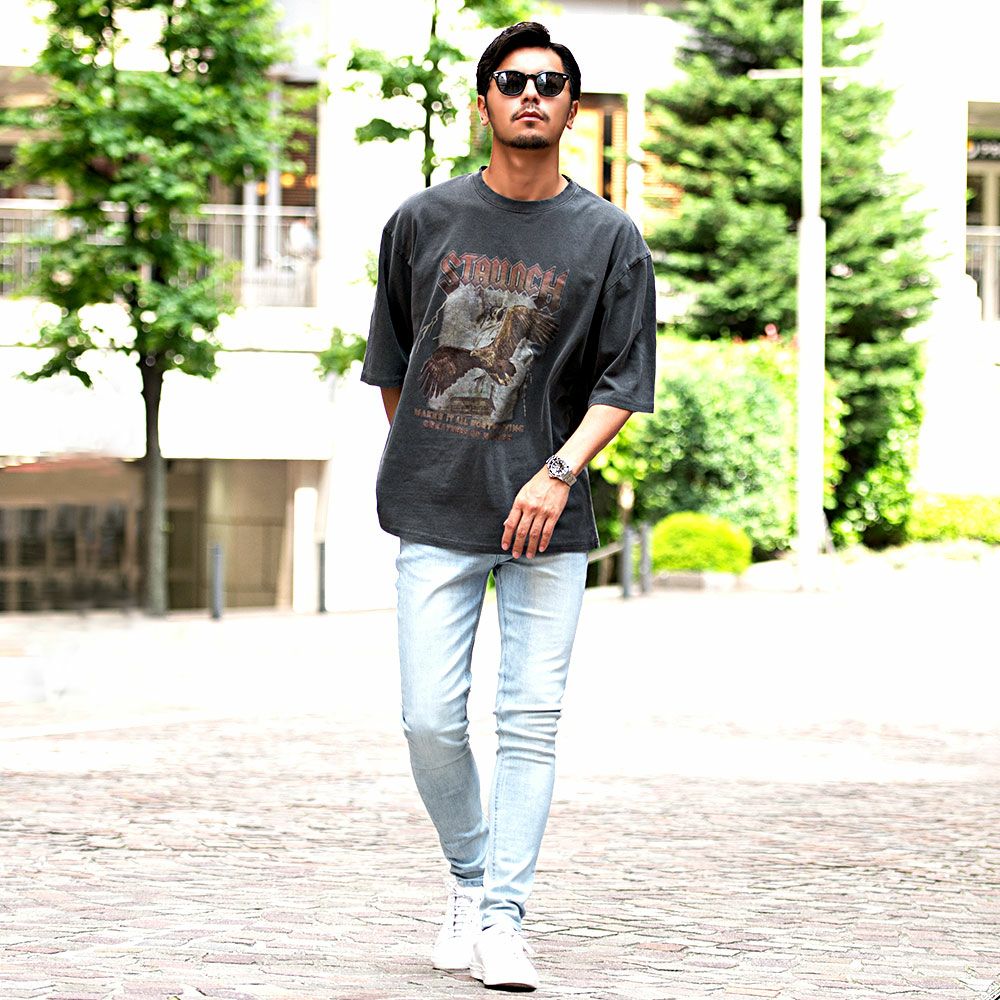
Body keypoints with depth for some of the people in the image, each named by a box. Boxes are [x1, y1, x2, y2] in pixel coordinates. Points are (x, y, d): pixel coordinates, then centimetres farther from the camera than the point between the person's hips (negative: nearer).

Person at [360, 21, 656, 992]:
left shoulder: (610, 237, 2)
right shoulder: (422, 221, 5)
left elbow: (624, 381, -1)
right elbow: (389, 363, 15)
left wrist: (560, 471, -15)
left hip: (549, 516, -1)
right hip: (433, 514, 1)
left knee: (530, 720, -4)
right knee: (431, 721, -4)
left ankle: (501, 919, 1)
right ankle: (467, 878, 18)